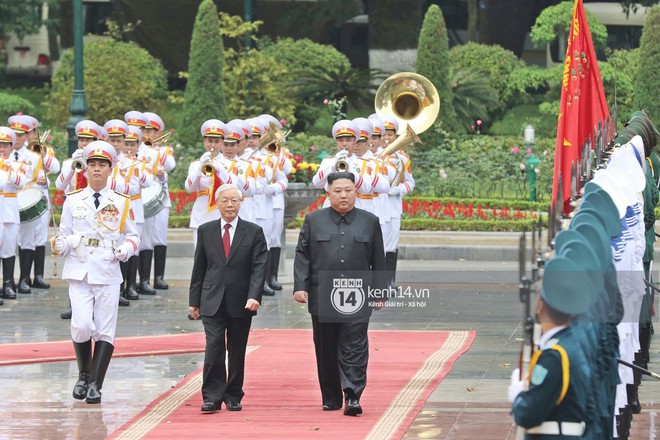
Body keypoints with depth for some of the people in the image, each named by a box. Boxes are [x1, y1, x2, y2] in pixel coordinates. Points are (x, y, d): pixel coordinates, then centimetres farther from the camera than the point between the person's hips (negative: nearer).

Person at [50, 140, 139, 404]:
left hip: (108, 273, 0)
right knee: (82, 325, -13)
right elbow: (65, 234, 13)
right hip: (79, 273, 0)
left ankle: (95, 385, 2)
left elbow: (133, 236, 14)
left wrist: (126, 249, -7)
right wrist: (59, 245, -10)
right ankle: (84, 375, 11)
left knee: (105, 330, -3)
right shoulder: (73, 201, 8)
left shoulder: (121, 202, 7)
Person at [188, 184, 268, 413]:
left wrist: (254, 297, -17)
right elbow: (199, 268, 10)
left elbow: (259, 267, -4)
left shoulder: (254, 232, 2)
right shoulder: (205, 231, 8)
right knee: (214, 347, -11)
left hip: (241, 303, 0)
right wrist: (194, 300, 7)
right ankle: (212, 397, -9)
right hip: (212, 301, 0)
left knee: (237, 351, 6)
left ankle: (234, 397, 17)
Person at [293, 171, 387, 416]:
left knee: (354, 348, -9)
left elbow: (378, 261, 10)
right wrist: (300, 286, -4)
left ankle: (353, 396, -14)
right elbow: (302, 255, 7)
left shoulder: (370, 222, 9)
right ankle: (330, 398, 15)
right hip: (322, 298, 1)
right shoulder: (313, 221, 9)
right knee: (326, 350, 6)